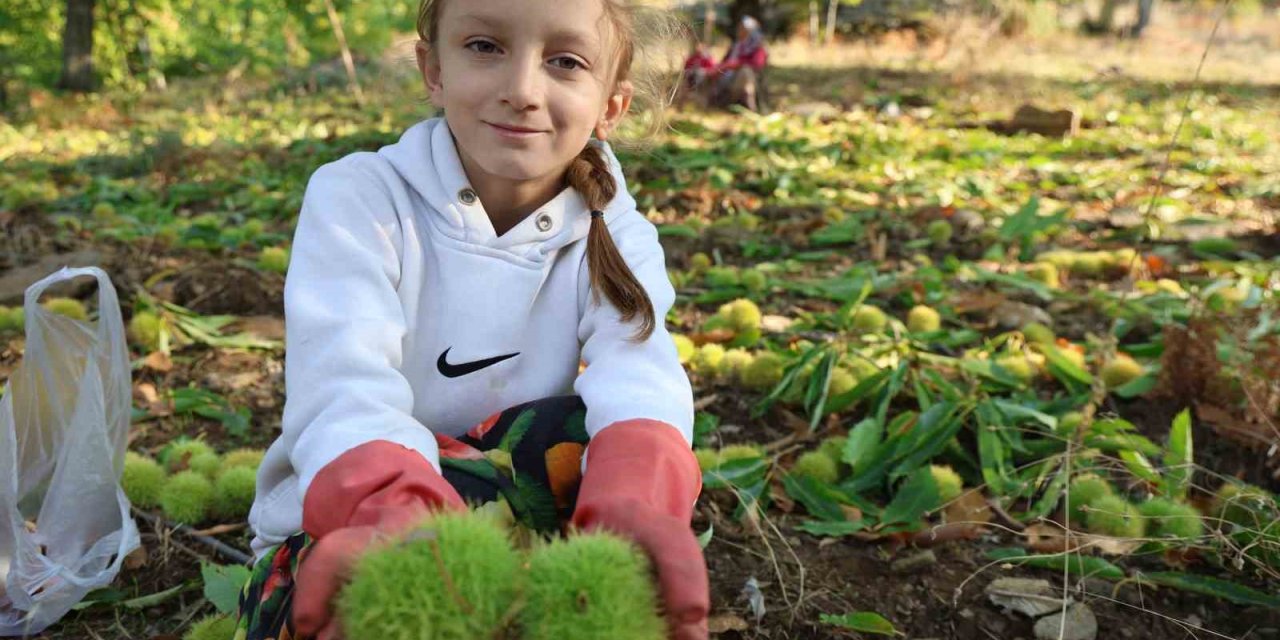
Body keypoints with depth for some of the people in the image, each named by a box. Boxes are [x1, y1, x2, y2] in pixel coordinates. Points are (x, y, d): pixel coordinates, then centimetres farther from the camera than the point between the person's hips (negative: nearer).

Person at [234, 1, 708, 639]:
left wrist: (634, 502, -50)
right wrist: (396, 513, -53)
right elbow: (345, 390, -29)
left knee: (606, 432, -28)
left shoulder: (612, 234, -5)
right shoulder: (358, 198, -12)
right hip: (334, 526, -3)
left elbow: (639, 379, -26)